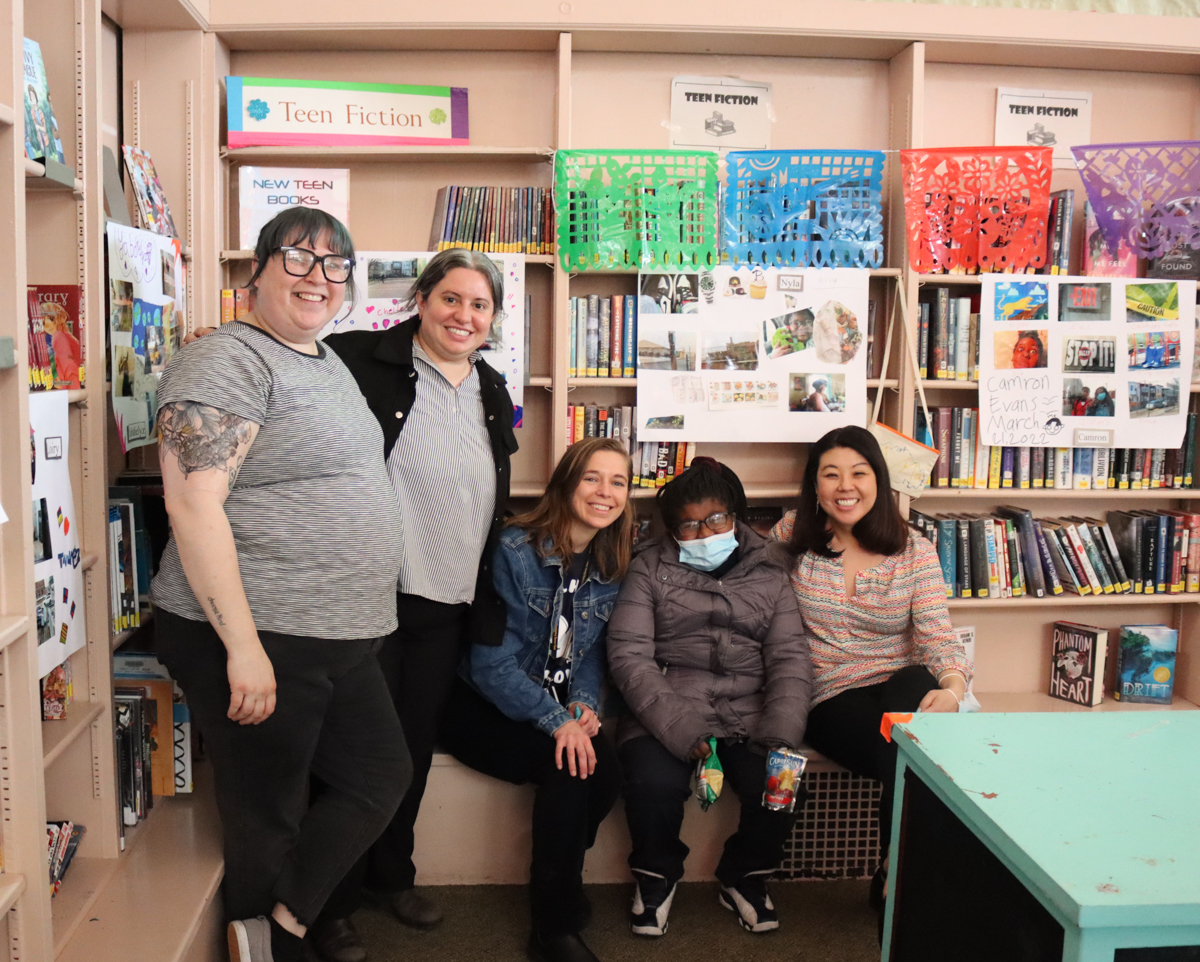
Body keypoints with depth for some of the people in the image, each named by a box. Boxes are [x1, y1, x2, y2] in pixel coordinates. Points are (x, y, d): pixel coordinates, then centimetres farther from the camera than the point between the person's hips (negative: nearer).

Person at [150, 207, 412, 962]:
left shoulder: (331, 364, 15)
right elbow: (194, 505, -20)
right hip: (257, 641, -9)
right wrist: (244, 645, -23)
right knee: (270, 818, 7)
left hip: (342, 638, 9)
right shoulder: (228, 361, -13)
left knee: (384, 775, 16)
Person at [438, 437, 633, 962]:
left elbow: (591, 649, 10)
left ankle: (560, 883, 4)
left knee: (605, 770, -24)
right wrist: (556, 720, -28)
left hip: (561, 710, 5)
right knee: (569, 767, -28)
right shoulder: (515, 549, -17)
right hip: (484, 708, -5)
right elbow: (492, 662, -19)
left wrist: (585, 704, -11)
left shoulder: (612, 565, 2)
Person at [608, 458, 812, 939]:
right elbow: (629, 656, -5)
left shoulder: (767, 572, 12)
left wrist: (781, 735, -14)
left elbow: (790, 657, 4)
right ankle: (657, 874, 6)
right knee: (655, 783, -30)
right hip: (666, 714, -2)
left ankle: (745, 875, 10)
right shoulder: (650, 569, 5)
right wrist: (680, 728, -19)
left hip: (748, 716, 2)